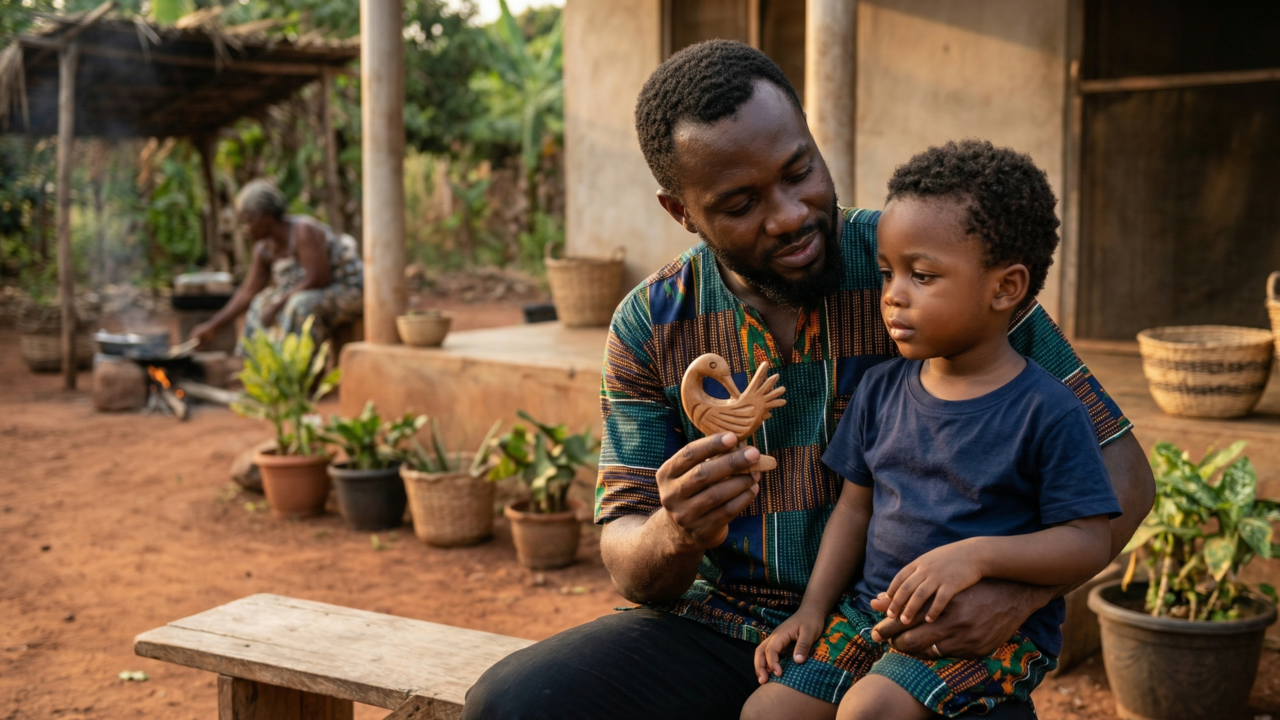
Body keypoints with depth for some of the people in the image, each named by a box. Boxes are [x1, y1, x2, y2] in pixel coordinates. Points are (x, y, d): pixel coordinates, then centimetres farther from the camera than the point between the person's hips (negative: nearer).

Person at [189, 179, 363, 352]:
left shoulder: (303, 231, -24)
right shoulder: (264, 248, 0)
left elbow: (318, 279, -28)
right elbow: (248, 292, 9)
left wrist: (278, 303, -20)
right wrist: (213, 325, 9)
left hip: (350, 291, -9)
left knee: (301, 306, -32)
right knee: (262, 305, 6)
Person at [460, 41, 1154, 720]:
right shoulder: (650, 327, 0)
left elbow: (1119, 469, -5)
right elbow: (631, 571, 1)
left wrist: (1015, 590, -25)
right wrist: (674, 535, -25)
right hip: (723, 632, 3)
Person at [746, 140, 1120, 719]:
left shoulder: (1046, 411, -12)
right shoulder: (881, 389, 6)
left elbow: (1090, 542, -12)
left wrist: (977, 554, -26)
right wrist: (814, 606, 4)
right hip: (875, 609, 6)